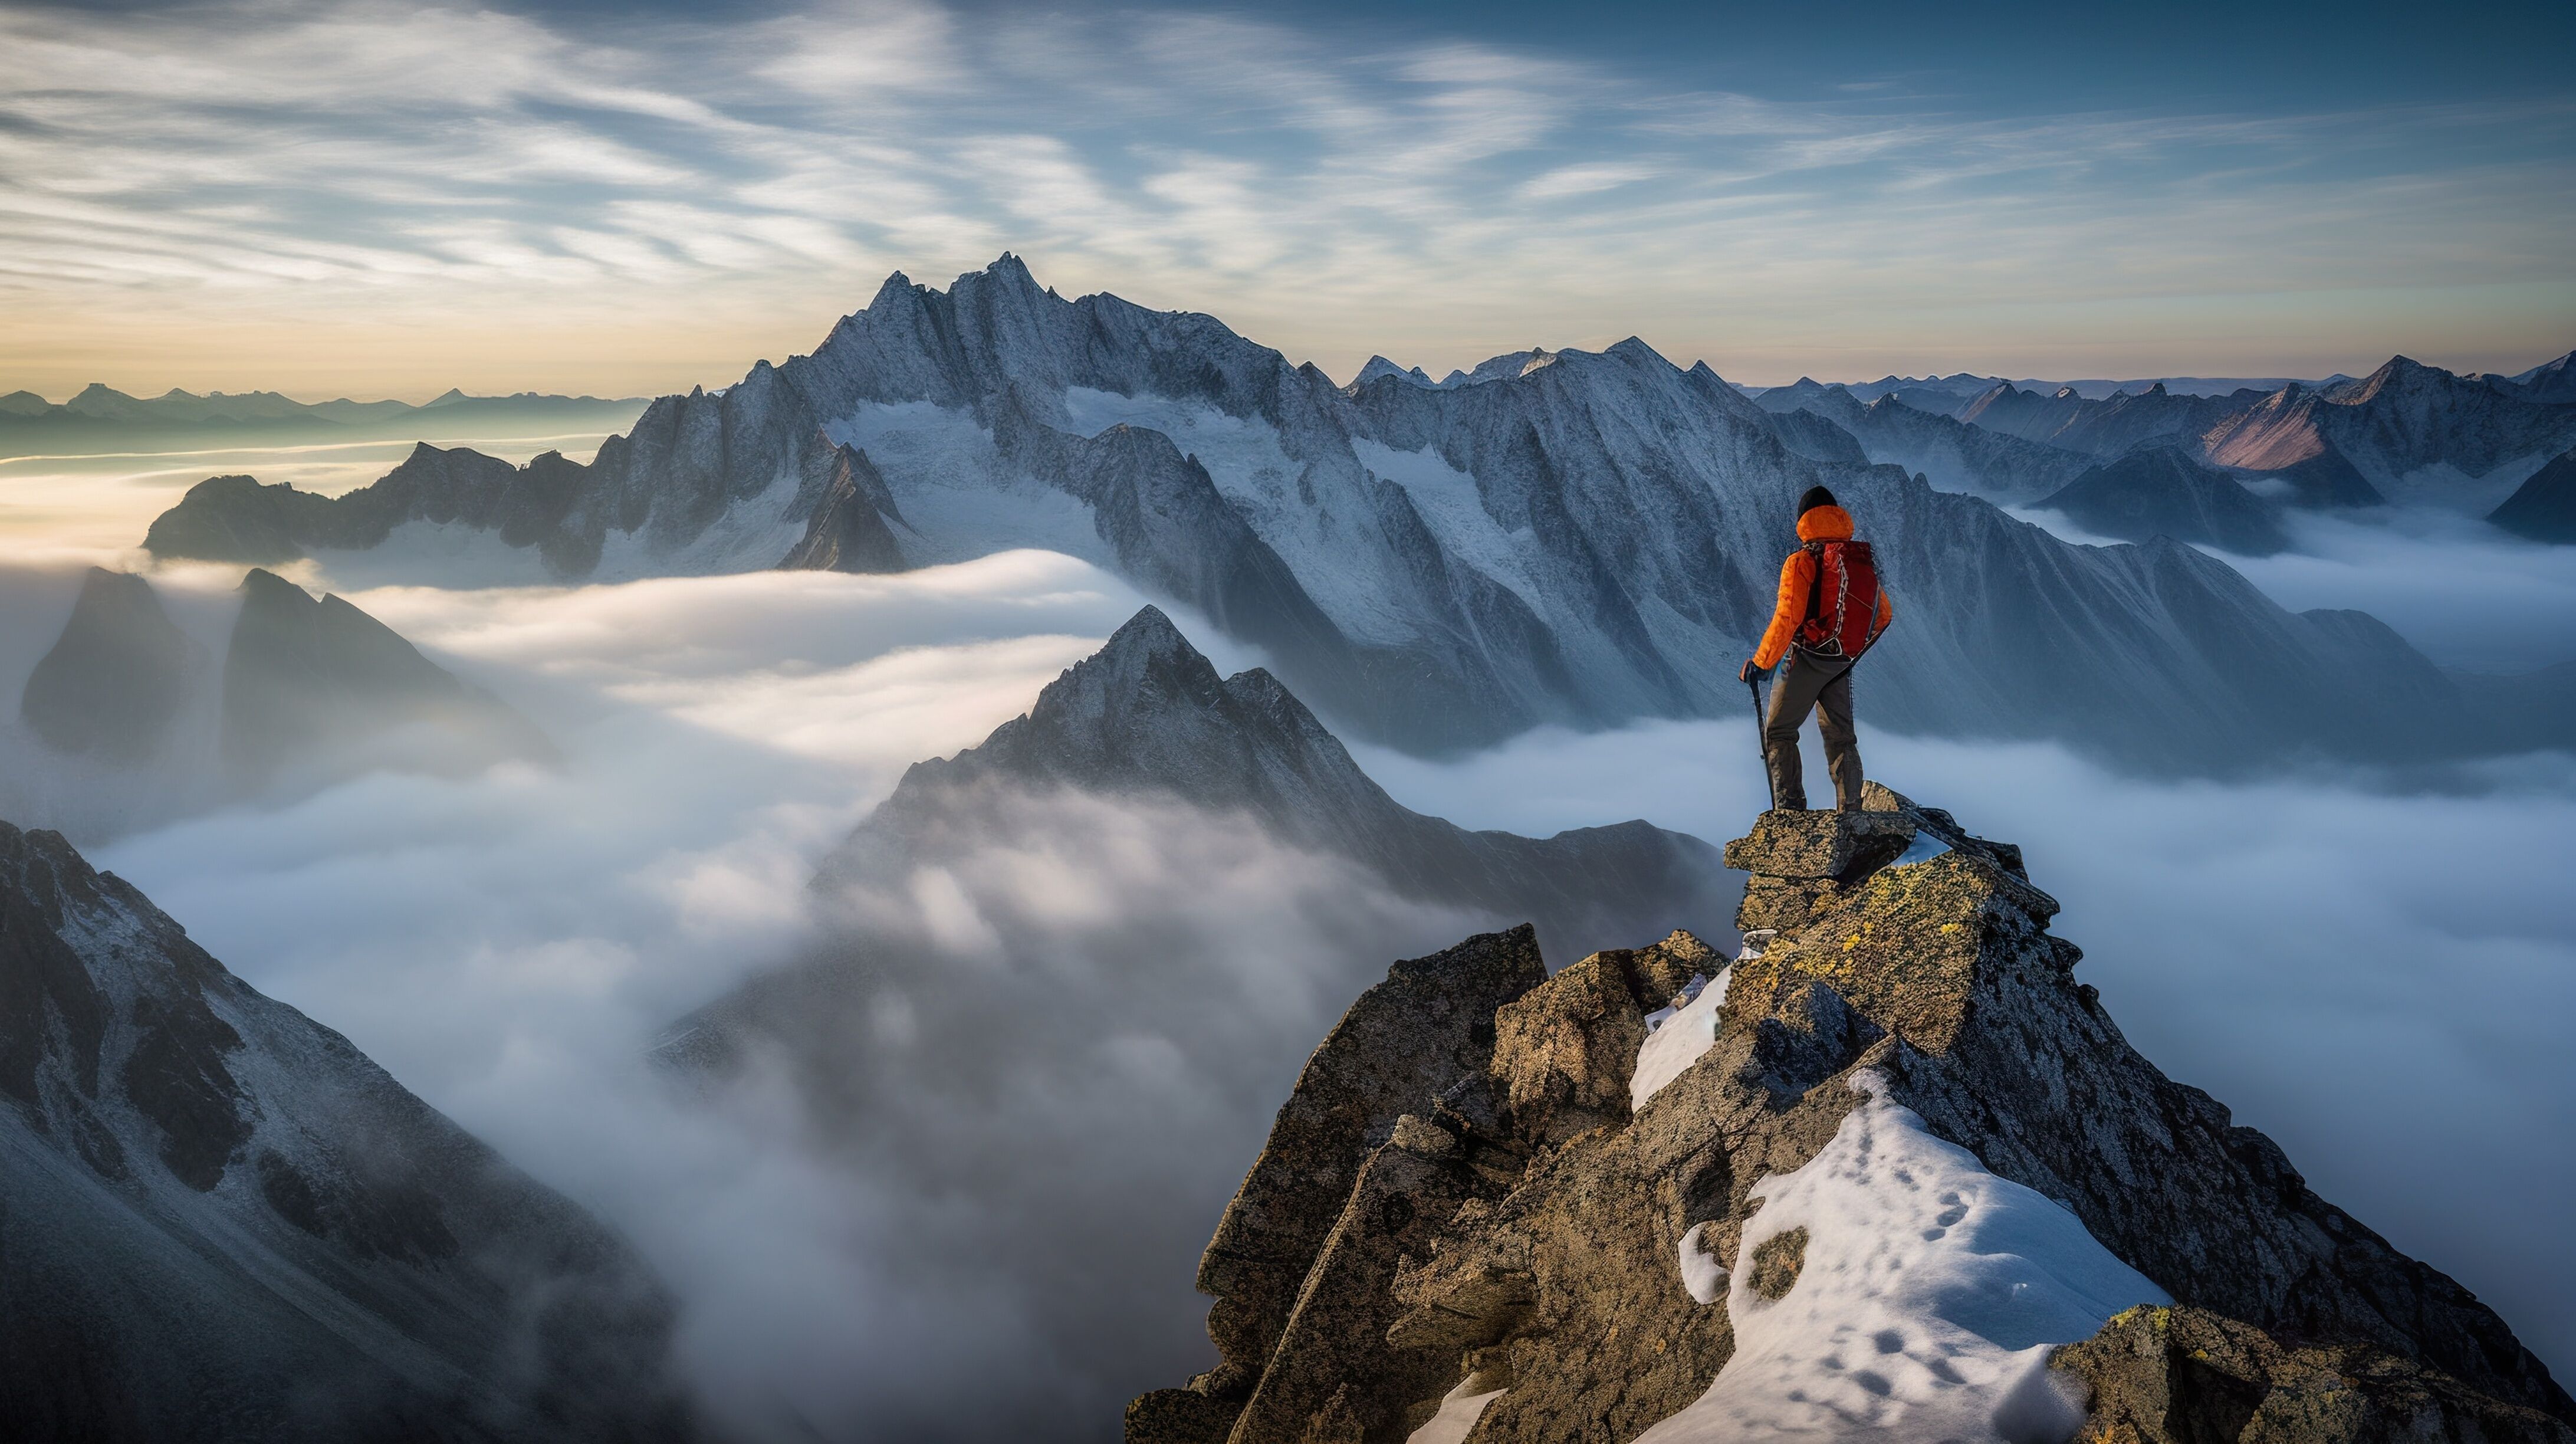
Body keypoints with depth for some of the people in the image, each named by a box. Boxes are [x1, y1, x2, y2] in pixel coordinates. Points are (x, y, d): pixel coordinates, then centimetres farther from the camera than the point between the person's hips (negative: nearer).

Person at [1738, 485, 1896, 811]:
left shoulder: (1803, 562, -12)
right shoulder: (1864, 562, 8)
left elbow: (1786, 619, -19)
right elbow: (1884, 614, 19)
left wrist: (1760, 664, -11)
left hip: (1807, 658, -6)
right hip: (1843, 664, 6)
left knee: (1778, 732, 2)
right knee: (1841, 737, 15)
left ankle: (1790, 807, -8)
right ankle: (1851, 813, 14)